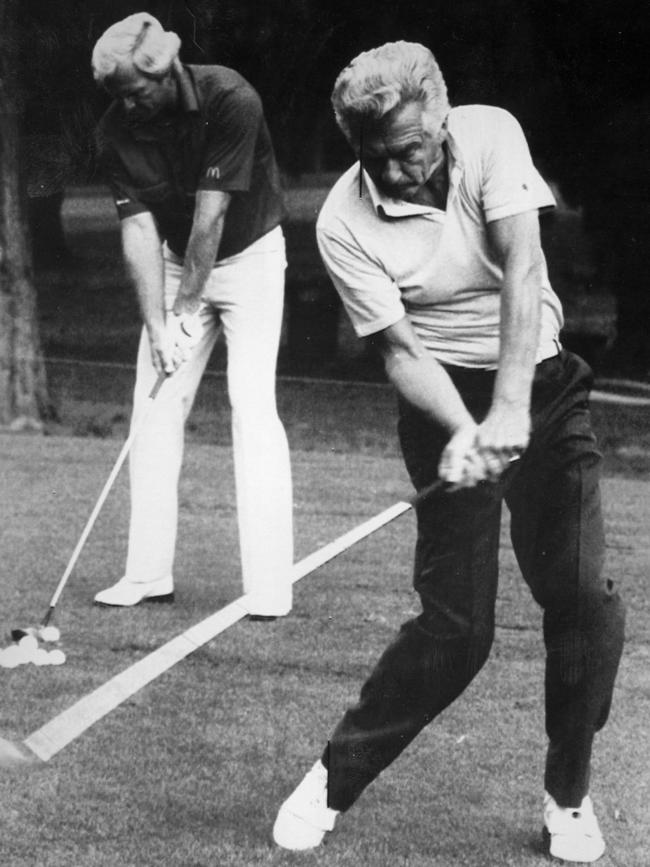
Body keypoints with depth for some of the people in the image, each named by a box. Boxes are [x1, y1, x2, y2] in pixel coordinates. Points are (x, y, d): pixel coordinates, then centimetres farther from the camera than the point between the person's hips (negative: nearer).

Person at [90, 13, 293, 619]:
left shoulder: (231, 101, -27)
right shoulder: (116, 132, -13)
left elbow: (211, 215, -25)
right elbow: (139, 229, -14)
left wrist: (187, 311, -22)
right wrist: (156, 326, -20)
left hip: (249, 256, -5)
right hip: (175, 263, 5)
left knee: (253, 405, -14)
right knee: (155, 407, 0)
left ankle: (269, 586, -15)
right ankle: (148, 574, 7)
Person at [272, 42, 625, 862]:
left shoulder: (490, 135, -10)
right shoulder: (344, 222, -13)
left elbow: (522, 267, -21)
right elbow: (401, 349, -14)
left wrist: (511, 405, -33)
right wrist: (462, 431, -33)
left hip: (540, 384, 2)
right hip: (447, 398, -2)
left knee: (584, 599, -7)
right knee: (457, 624, -9)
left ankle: (567, 795, 12)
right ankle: (335, 779, 9)